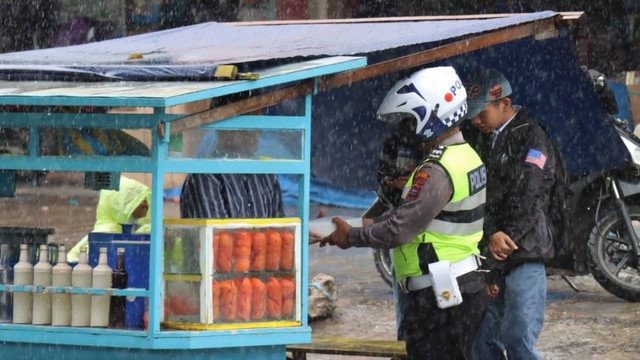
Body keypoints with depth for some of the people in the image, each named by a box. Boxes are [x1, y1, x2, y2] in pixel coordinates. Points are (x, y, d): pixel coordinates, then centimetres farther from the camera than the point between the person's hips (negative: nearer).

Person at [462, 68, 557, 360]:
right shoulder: (484, 140, 17)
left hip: (523, 258, -7)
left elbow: (526, 201, -13)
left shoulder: (531, 136, -5)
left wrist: (503, 245, -14)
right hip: (489, 257, 7)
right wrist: (491, 235, -14)